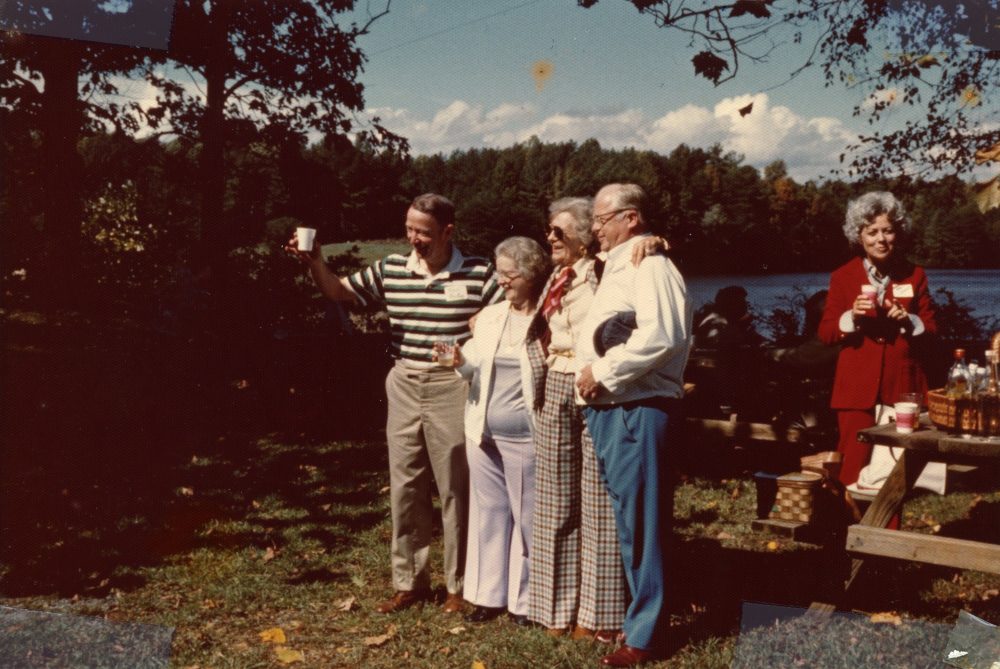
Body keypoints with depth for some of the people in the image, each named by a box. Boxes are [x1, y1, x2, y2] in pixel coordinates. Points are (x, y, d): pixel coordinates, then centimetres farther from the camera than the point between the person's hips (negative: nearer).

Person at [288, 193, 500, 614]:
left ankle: (459, 585, 19)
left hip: (452, 390, -4)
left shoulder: (478, 273, -6)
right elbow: (340, 292, 8)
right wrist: (314, 262, -9)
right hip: (404, 387, 4)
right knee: (404, 489, 10)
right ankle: (409, 581, 24)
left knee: (456, 490, 5)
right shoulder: (391, 270, 4)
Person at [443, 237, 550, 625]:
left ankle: (525, 599, 18)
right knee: (489, 513, 12)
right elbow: (477, 368, 12)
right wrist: (461, 362, -6)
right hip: (484, 433, 6)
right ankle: (489, 594, 23)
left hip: (526, 437, -5)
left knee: (528, 517, 5)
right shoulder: (489, 316, 11)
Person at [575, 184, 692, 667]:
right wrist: (590, 373, 12)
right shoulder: (615, 267, 19)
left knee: (638, 522, -2)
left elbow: (663, 336, -26)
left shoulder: (650, 266, -11)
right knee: (619, 516, 15)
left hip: (635, 409, -9)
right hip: (607, 409, 10)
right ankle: (620, 613, 26)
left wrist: (603, 372, -19)